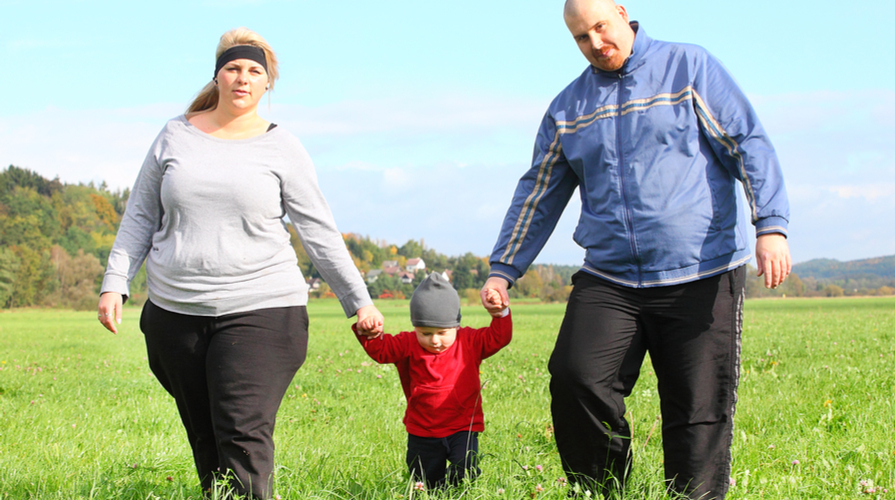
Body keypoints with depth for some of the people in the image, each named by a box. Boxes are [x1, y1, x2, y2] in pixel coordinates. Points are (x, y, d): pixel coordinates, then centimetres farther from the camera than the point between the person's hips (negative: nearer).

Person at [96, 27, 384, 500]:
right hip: (175, 314, 3)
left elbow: (319, 231, 5)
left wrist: (358, 300, 2)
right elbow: (141, 217, 14)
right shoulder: (176, 136, 9)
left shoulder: (281, 147, 4)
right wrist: (115, 283, 4)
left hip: (260, 310, -3)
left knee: (244, 435, -15)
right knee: (203, 437, 7)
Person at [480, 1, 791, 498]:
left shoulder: (690, 67, 3)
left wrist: (771, 226, -16)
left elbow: (749, 144, -3)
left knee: (700, 410, -4)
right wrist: (503, 269, 13)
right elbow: (538, 193, 20)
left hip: (703, 276, -3)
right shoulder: (568, 108, 14)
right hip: (609, 281, 3)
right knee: (574, 378, -17)